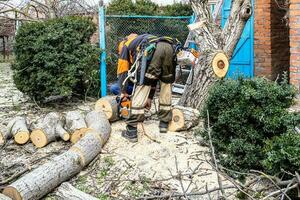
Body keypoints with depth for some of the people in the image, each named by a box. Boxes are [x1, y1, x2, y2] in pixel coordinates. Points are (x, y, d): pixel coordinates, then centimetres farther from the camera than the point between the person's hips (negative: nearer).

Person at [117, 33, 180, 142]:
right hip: (170, 47, 5)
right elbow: (154, 76, 42)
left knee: (142, 85, -1)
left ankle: (131, 131, -2)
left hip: (153, 50, -5)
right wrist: (150, 97, 45)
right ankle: (164, 123, 27)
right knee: (166, 84, 23)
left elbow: (123, 70, 25)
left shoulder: (125, 44, 34)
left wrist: (123, 92, 33)